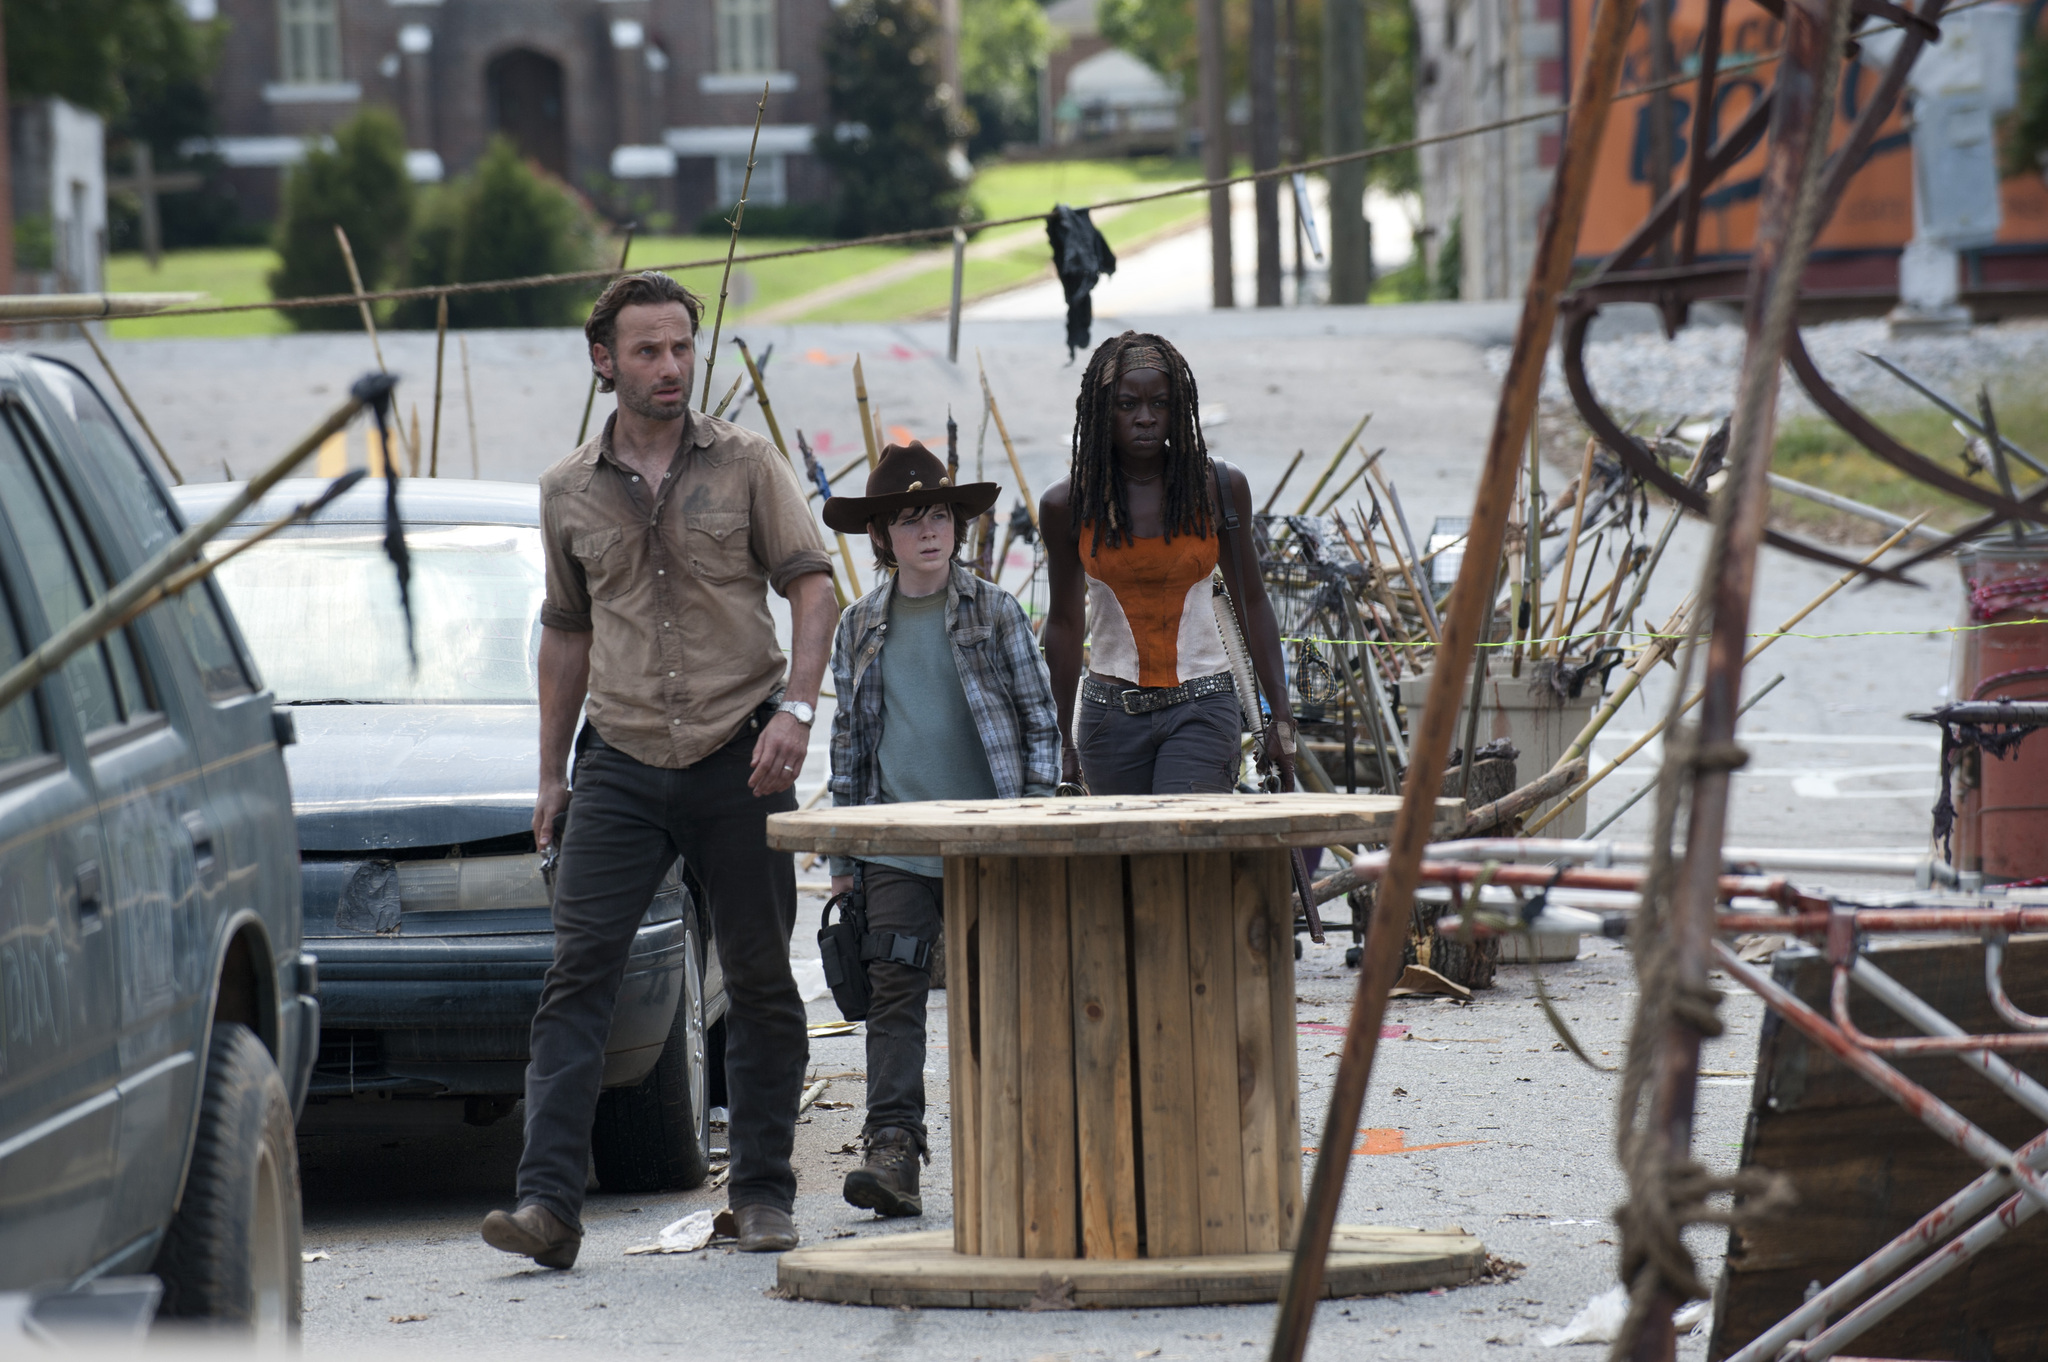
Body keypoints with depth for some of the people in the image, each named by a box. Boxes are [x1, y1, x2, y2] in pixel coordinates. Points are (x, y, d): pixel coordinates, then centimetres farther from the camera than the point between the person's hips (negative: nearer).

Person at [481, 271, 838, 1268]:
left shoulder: (745, 465, 3)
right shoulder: (569, 493, 10)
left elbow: (810, 585, 0)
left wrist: (794, 706, -14)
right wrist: (550, 774, 17)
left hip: (739, 759, -1)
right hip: (621, 765, 1)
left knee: (761, 982, 4)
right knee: (578, 975, -11)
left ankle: (762, 1194, 16)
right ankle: (549, 1202, -17)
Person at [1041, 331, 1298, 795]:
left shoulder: (1219, 487, -1)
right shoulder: (1068, 505, -1)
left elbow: (1252, 604, 6)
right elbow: (1065, 622, 9)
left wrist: (1280, 717, 3)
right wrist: (1063, 740, 12)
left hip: (1202, 708, -2)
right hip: (1110, 713, 2)